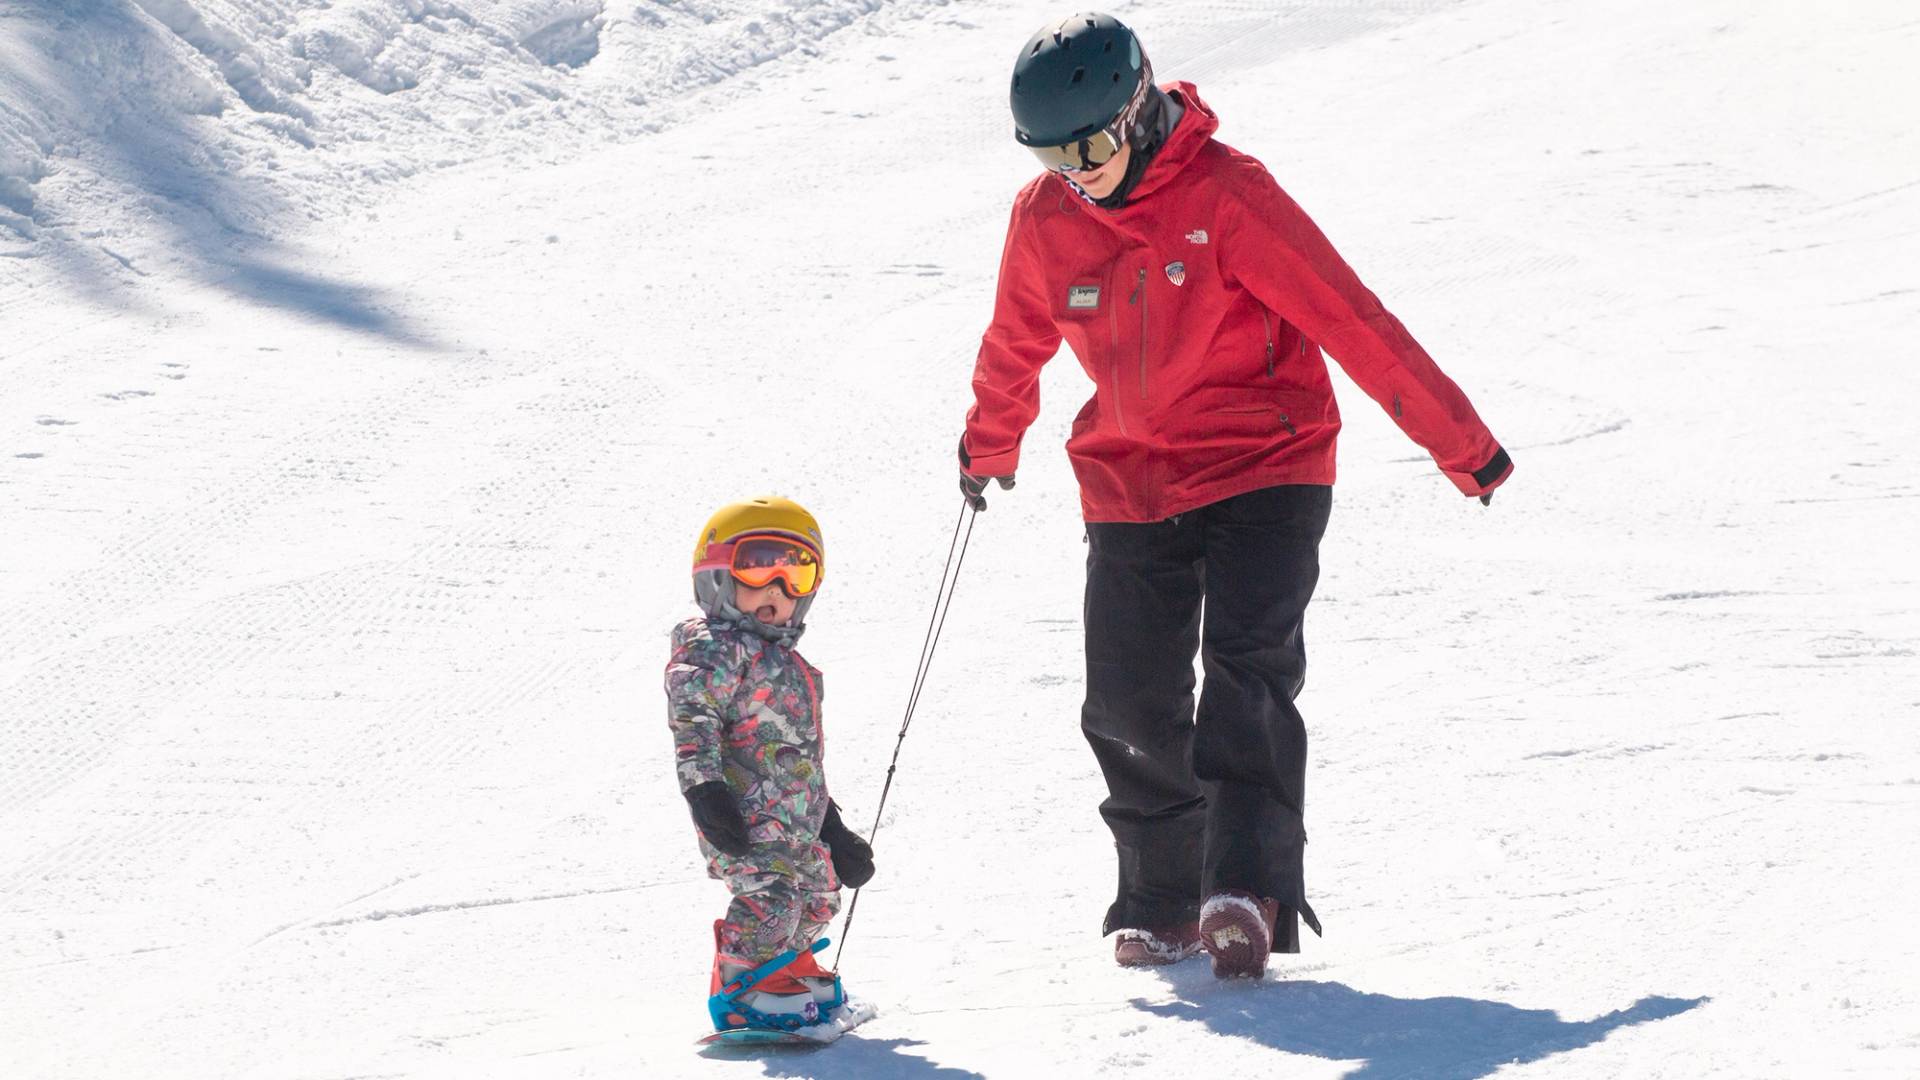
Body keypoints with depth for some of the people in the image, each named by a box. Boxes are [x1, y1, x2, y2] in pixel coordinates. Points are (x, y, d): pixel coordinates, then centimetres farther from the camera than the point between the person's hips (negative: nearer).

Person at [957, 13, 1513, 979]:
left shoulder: (1226, 195, -17)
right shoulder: (1044, 218, -2)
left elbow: (1349, 319, -16)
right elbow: (1016, 345, 18)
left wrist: (1459, 442, -14)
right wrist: (988, 446, 33)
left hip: (1262, 471, -4)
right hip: (1130, 488, 4)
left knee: (1248, 669, -21)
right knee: (1129, 705, -1)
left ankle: (1249, 888, -26)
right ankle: (1162, 903, 15)